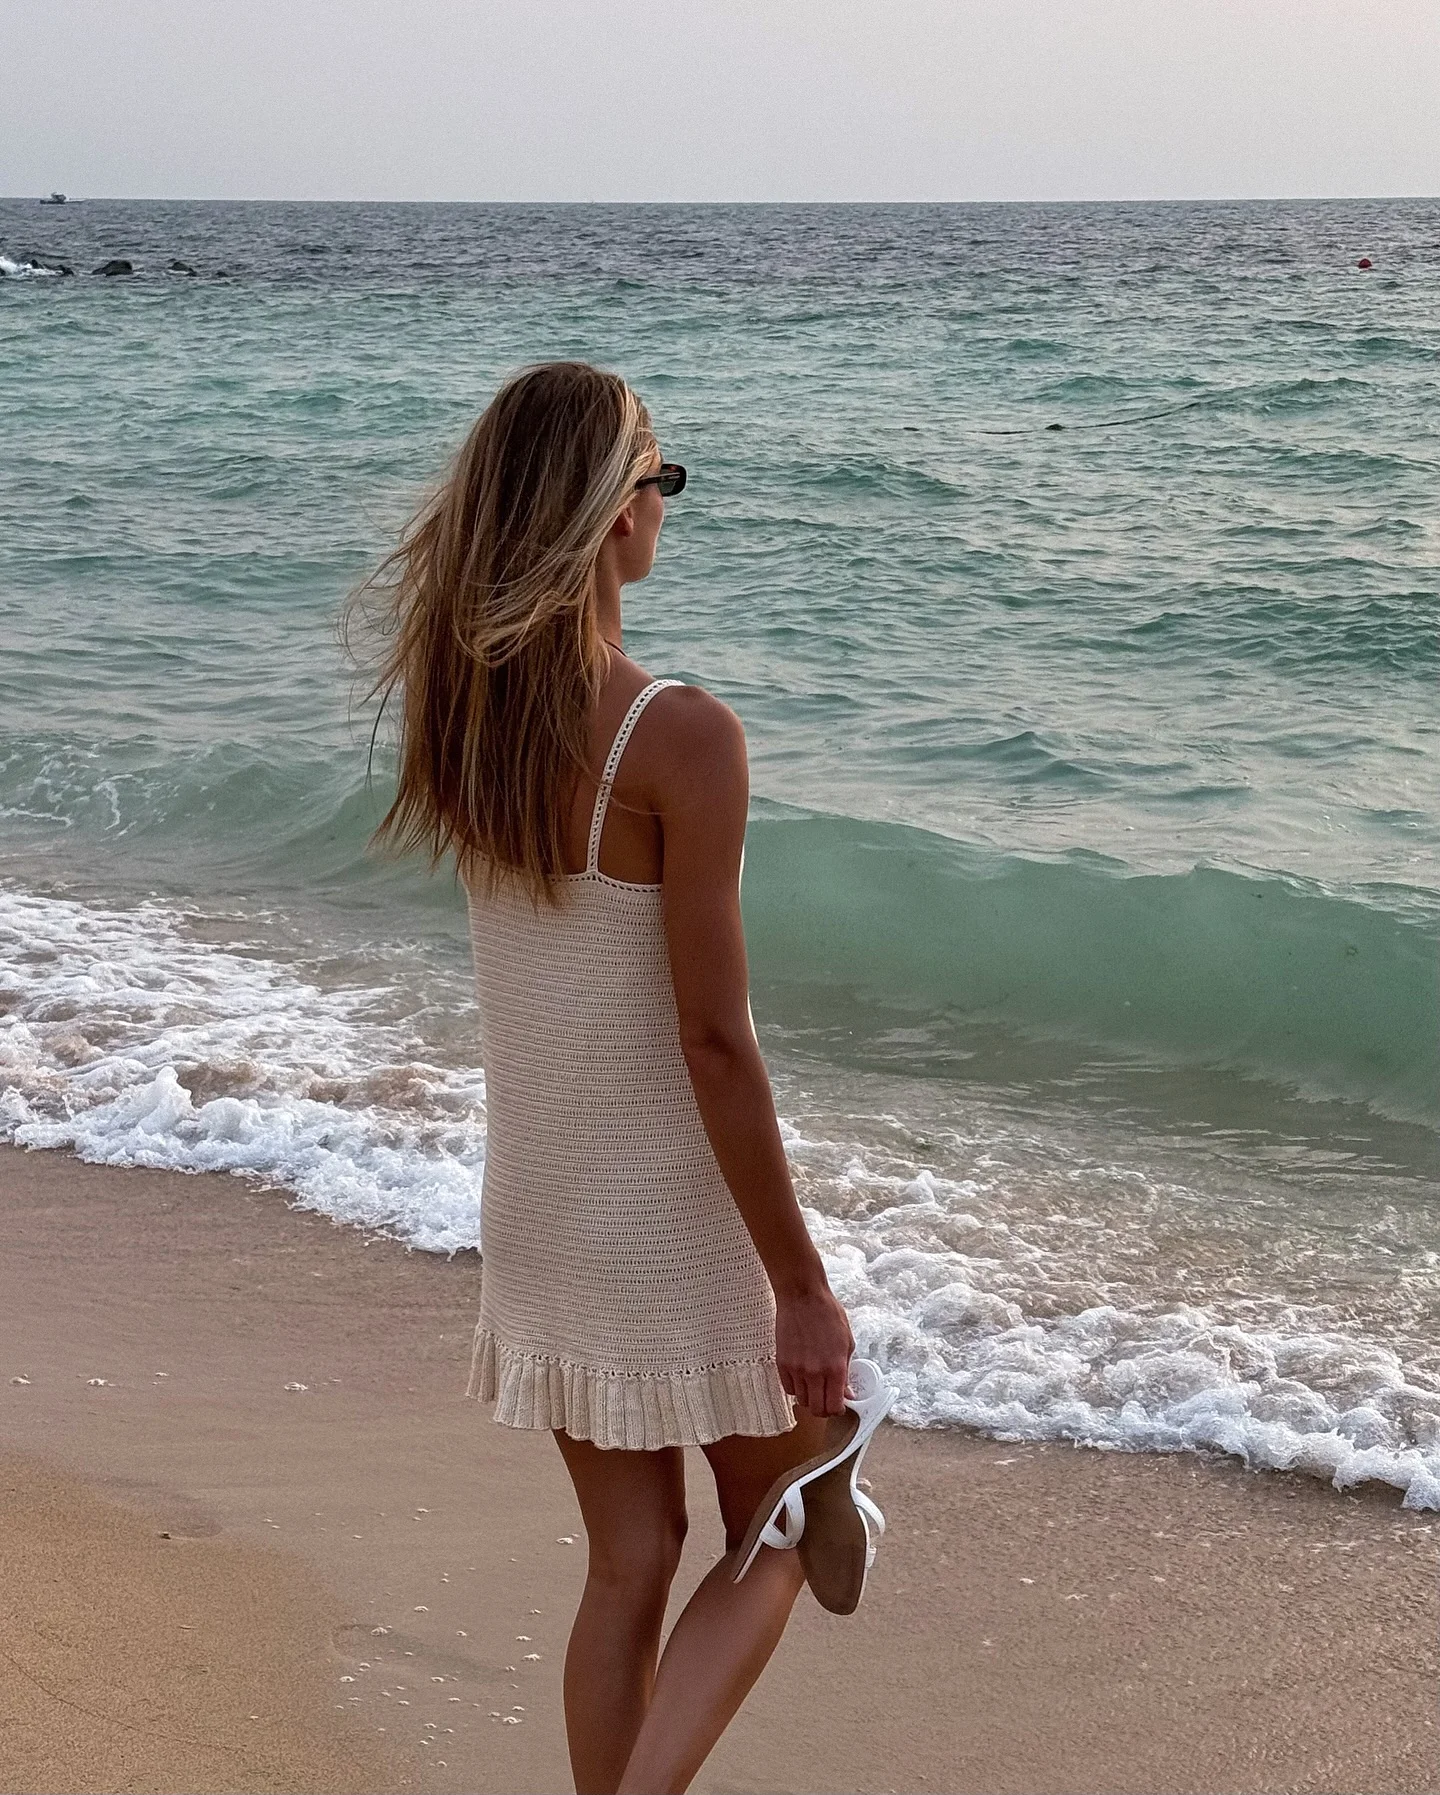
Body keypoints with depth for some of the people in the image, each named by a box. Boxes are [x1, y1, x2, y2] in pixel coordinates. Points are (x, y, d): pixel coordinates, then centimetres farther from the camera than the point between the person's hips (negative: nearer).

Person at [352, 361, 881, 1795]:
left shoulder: (458, 709, -4)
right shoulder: (679, 736, -23)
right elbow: (714, 1040, -20)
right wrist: (800, 1284, -13)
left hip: (535, 1203, 6)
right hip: (676, 1211, -6)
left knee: (626, 1563, 18)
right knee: (777, 1536, 15)